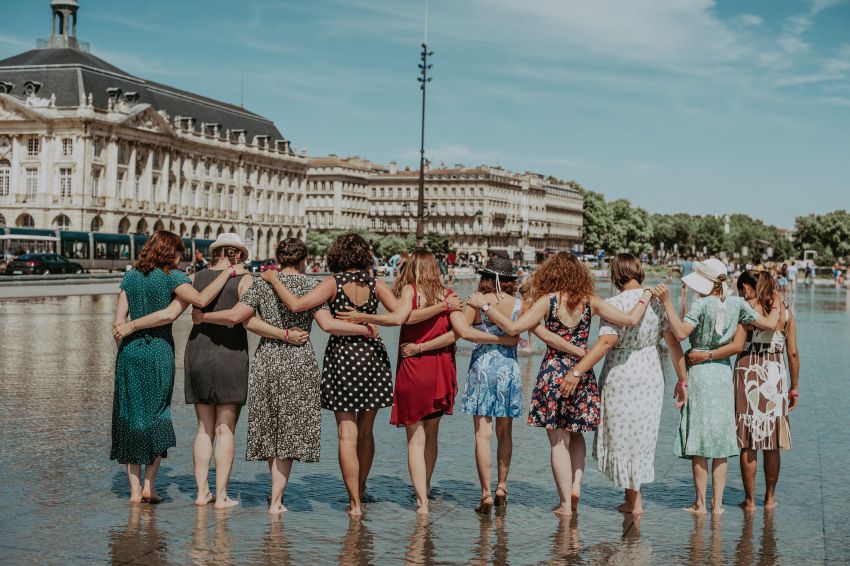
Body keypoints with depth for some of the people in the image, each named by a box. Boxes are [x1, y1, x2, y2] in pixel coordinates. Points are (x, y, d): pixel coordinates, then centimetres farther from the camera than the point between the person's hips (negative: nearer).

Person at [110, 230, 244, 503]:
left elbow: (118, 322, 5)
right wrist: (229, 272, -14)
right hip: (159, 351, -3)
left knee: (130, 416, 9)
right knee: (157, 415, 10)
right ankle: (150, 485, 7)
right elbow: (201, 300, -21)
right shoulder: (172, 277, -5)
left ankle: (135, 489, 10)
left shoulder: (130, 277, 9)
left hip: (129, 351, 4)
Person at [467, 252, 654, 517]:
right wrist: (645, 297, 13)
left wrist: (484, 306, -6)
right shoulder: (591, 302, -1)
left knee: (558, 441, 5)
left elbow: (513, 328, -15)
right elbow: (630, 320, -4)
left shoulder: (548, 301, -7)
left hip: (553, 373, -2)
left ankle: (566, 503, 6)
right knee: (575, 433, 22)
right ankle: (575, 485, 7)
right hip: (582, 373, 2)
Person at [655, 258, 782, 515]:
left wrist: (667, 302, -24)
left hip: (699, 371, -4)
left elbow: (681, 332, -25)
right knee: (720, 439, 11)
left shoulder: (701, 304, -14)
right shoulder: (737, 303, 1)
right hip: (724, 372, 4)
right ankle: (717, 503, 13)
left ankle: (700, 503, 6)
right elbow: (769, 324, 6)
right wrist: (778, 307, 26)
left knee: (699, 439, 3)